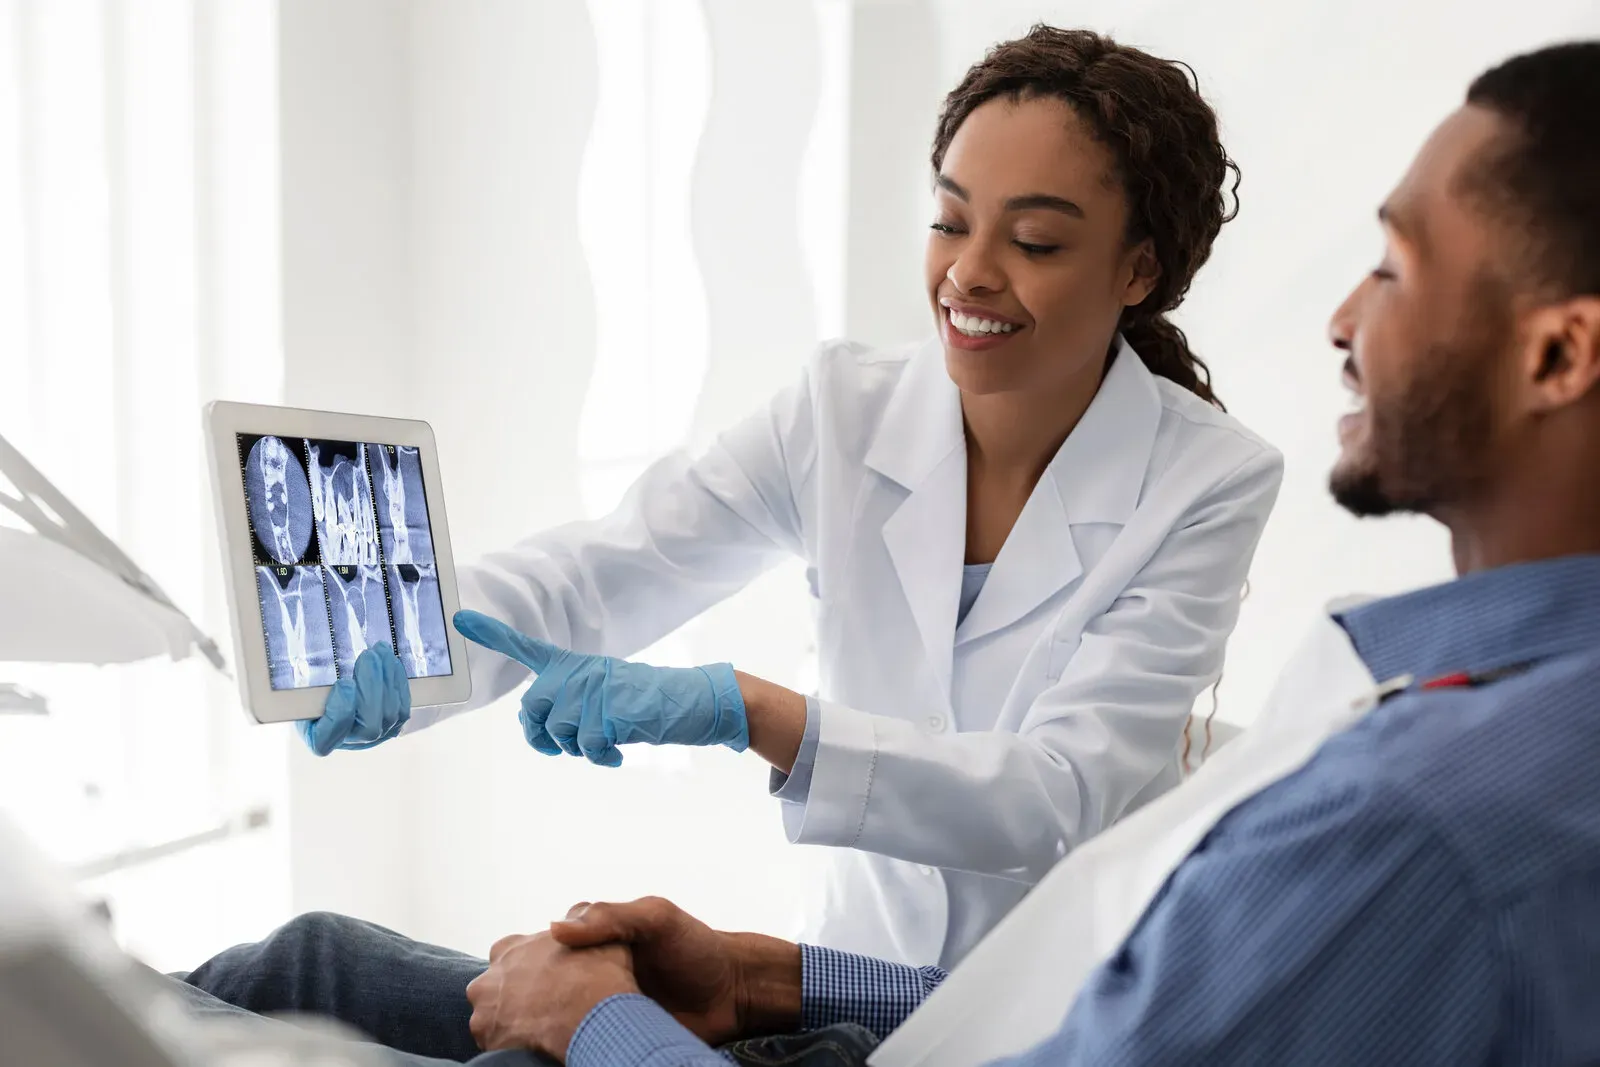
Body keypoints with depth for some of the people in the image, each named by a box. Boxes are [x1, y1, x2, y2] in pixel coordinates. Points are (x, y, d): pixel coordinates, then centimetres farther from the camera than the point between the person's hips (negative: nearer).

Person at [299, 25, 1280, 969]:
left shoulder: (1209, 484, -15)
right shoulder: (847, 411, -4)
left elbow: (1059, 798, -23)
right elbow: (606, 568, -10)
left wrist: (746, 711, -36)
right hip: (866, 961, 3)